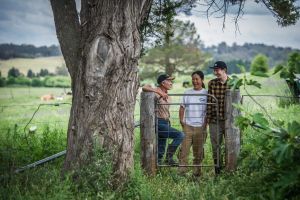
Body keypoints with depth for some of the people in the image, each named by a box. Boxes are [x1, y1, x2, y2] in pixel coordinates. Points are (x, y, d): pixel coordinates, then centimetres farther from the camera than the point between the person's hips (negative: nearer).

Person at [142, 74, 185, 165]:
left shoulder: (167, 97, 15)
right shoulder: (156, 92, -11)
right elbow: (144, 88, -28)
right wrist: (160, 92, -32)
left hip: (165, 123, 9)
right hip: (159, 123, -9)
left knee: (160, 150, 10)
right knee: (180, 135, -20)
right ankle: (169, 157, -13)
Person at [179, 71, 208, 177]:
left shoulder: (206, 94, 2)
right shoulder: (187, 93, 9)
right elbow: (182, 107, 11)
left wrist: (206, 123, -7)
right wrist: (181, 120, -1)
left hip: (200, 126, -1)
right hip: (187, 125, 1)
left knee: (198, 150, 7)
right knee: (184, 148, -5)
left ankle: (197, 171, 16)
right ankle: (181, 170, -1)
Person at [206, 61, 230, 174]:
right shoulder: (212, 83, 4)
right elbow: (209, 102, 4)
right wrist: (208, 119, 2)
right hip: (214, 121, 2)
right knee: (215, 146, 7)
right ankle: (218, 171, 16)